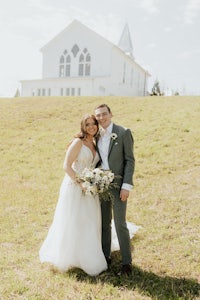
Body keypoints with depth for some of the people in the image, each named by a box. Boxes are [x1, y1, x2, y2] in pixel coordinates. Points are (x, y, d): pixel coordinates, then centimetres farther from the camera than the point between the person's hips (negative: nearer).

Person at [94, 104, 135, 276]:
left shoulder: (123, 133, -7)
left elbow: (130, 160, -9)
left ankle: (127, 263, 10)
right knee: (104, 223, 13)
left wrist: (127, 186, -15)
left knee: (120, 224, -3)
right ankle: (106, 256, 29)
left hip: (118, 184, -5)